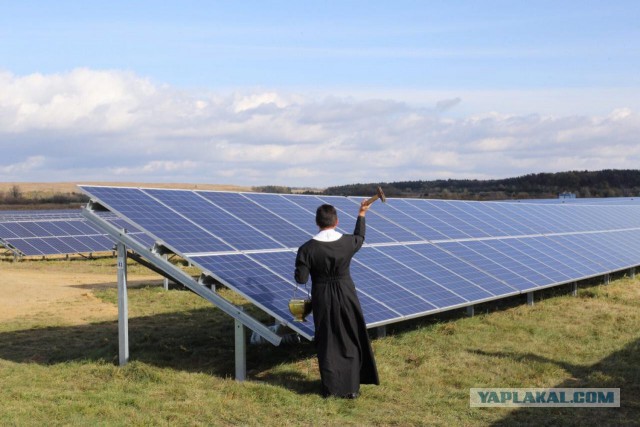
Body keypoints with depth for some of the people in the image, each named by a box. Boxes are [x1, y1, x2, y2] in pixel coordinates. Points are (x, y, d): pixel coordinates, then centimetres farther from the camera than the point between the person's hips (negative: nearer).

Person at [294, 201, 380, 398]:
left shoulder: (307, 249, -16)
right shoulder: (348, 242, -9)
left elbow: (301, 279, -13)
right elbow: (360, 237, 15)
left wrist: (302, 264, 8)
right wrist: (361, 215, 30)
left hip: (322, 299, -1)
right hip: (346, 296, 1)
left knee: (327, 343, 12)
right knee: (351, 341, 14)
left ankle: (330, 388, 19)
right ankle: (351, 388, 19)